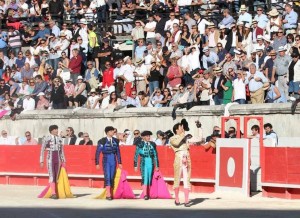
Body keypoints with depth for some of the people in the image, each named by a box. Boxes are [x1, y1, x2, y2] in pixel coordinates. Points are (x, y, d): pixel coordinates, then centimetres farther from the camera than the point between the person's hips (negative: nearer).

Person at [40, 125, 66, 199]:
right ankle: (53, 193, -17)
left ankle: (52, 193, 10)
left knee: (56, 176, 4)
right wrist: (41, 161, -5)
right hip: (50, 159, -5)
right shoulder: (46, 139, -6)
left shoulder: (59, 139, 8)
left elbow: (61, 151, 15)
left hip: (58, 159, 5)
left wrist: (63, 161, 13)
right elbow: (42, 150, -3)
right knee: (51, 176, -12)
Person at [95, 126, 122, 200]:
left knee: (112, 177, 4)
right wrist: (97, 163, -6)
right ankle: (108, 194, -15)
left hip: (113, 161, 4)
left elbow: (118, 152, 12)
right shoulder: (102, 141, -6)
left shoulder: (115, 141, 7)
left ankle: (110, 194, 9)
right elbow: (97, 152, -3)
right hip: (106, 160, -4)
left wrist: (119, 163, 10)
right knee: (107, 177, -12)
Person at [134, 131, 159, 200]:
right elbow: (136, 155, 2)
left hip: (151, 163, 3)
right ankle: (145, 195, -18)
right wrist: (135, 165, -2)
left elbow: (155, 155, 12)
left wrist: (157, 165, 11)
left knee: (150, 179, 4)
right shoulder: (140, 145, 0)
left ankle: (148, 194, 10)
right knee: (144, 178, -13)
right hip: (143, 163, -3)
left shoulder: (153, 144, 9)